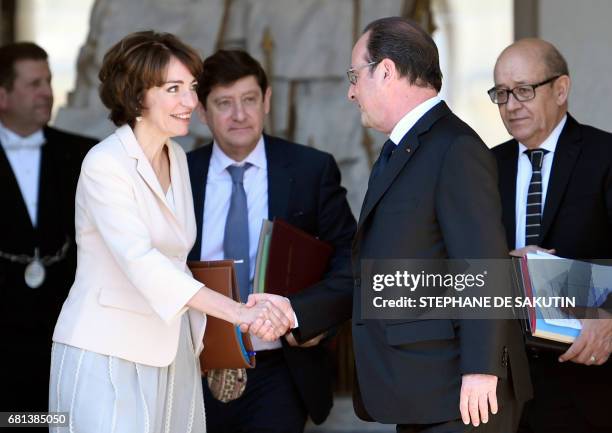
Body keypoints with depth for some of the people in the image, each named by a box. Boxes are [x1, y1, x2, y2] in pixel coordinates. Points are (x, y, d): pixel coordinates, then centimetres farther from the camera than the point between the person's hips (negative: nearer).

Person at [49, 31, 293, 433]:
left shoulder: (176, 157, 11)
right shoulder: (105, 164, -15)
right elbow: (139, 260, -29)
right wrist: (237, 312, -39)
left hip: (171, 355, 7)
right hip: (108, 355, -7)